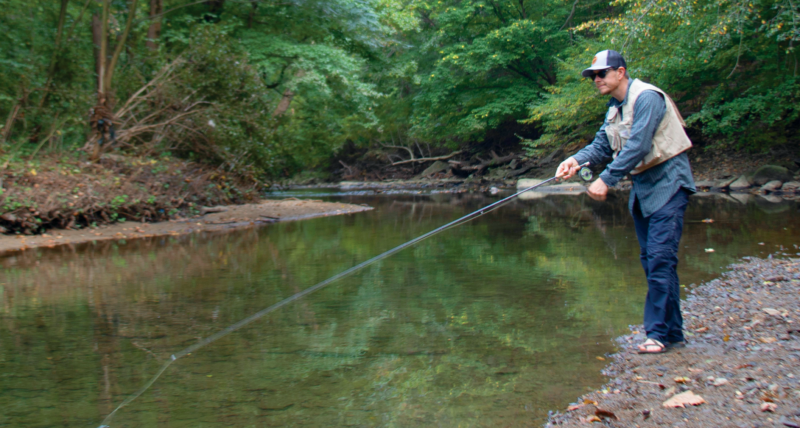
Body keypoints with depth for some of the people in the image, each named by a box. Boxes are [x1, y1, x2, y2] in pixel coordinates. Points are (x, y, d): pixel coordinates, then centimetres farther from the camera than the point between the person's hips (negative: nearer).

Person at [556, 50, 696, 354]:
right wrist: (577, 160, -10)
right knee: (651, 261, 8)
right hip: (642, 186, 9)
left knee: (660, 258, -14)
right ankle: (672, 332, 15)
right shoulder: (614, 108, 12)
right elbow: (601, 145, 9)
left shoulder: (646, 97, -17)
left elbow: (637, 146, -25)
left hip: (668, 184, -9)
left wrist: (607, 180, -27)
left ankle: (659, 333, -11)